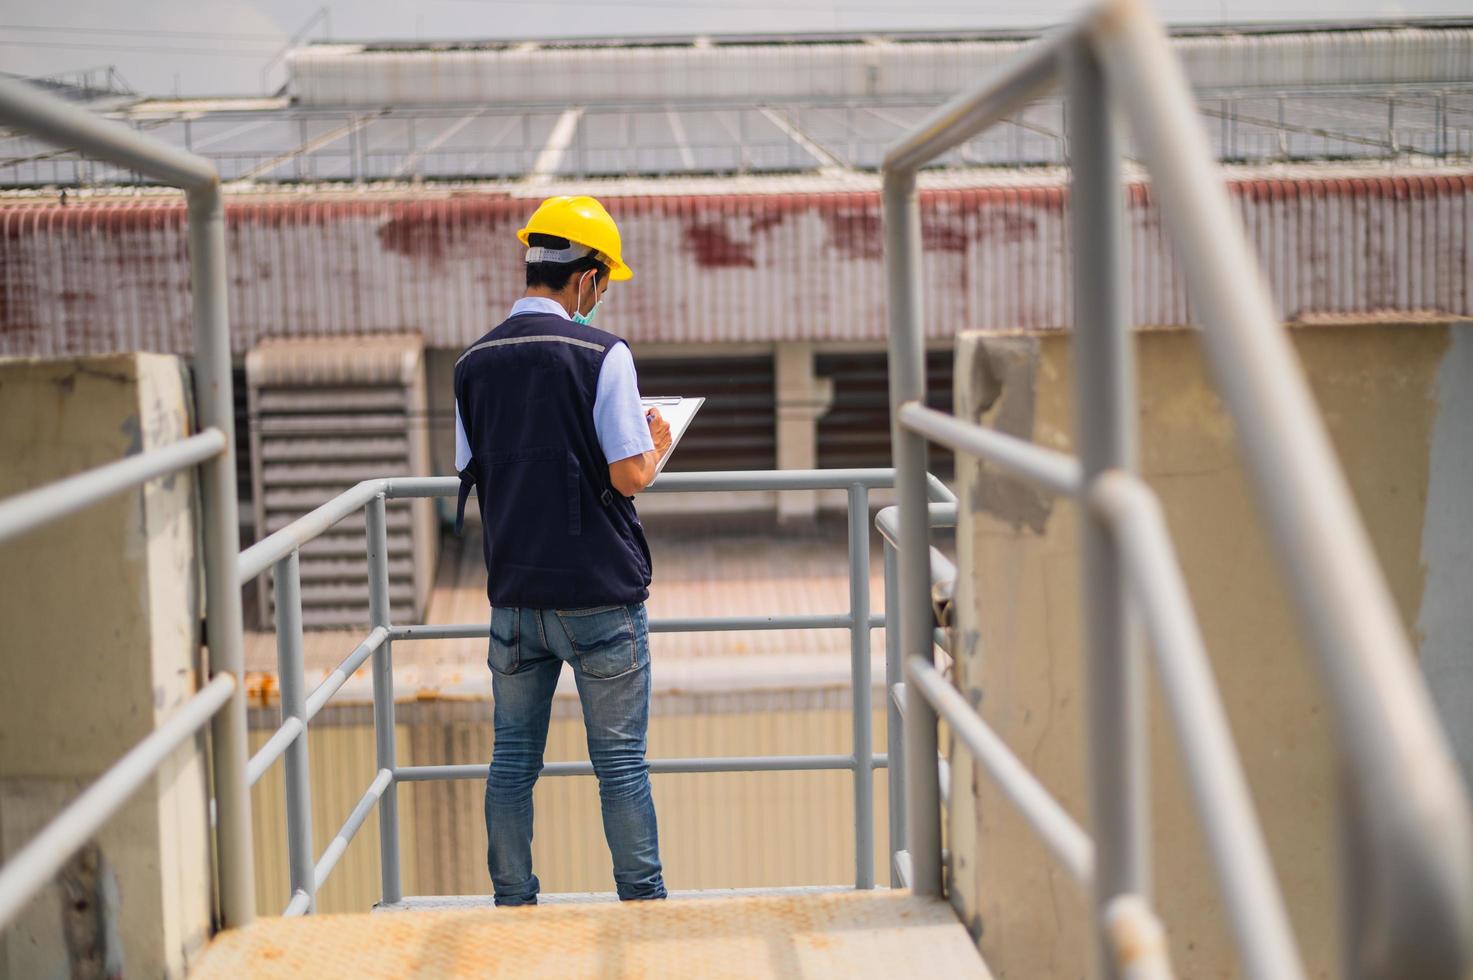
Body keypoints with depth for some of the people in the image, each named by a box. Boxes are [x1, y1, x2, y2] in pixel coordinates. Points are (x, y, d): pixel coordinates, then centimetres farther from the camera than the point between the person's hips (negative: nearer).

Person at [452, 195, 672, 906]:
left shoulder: (475, 362, 4)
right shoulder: (601, 354, -12)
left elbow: (472, 474, 10)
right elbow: (629, 476, -15)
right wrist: (656, 445, 6)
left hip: (514, 594, 4)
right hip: (600, 593, -4)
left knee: (513, 760, 12)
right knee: (621, 762, 4)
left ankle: (513, 908, 17)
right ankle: (644, 907, 10)